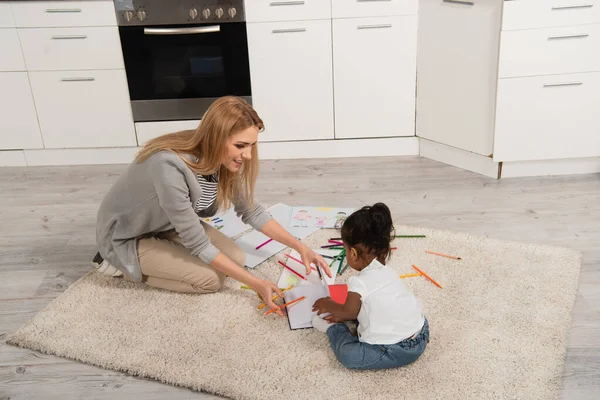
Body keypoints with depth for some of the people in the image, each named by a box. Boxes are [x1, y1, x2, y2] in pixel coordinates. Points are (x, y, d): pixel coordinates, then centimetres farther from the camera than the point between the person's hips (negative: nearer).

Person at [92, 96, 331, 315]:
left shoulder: (221, 159, -16)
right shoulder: (170, 167, -39)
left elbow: (251, 211, -3)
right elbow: (198, 244, -31)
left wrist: (300, 247, -11)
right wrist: (256, 284, -28)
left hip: (169, 226, 7)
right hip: (127, 236, -7)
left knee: (236, 259, -4)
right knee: (210, 279, -16)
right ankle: (123, 265, 2)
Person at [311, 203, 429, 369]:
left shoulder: (360, 283, -16)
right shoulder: (387, 272, 8)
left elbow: (349, 313, 3)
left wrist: (329, 305, 21)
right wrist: (341, 314, 23)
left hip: (398, 351, -9)